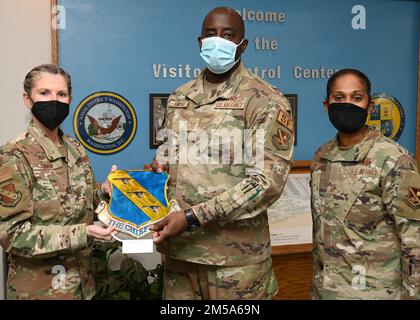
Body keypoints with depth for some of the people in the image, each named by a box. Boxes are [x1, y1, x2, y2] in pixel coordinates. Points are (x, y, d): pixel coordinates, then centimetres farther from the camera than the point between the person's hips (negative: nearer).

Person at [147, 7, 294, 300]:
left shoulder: (266, 101, -8)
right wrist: (156, 168, -1)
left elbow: (267, 181, -16)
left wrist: (192, 216, -21)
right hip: (178, 248, 5)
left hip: (236, 254, -4)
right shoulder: (178, 99, 10)